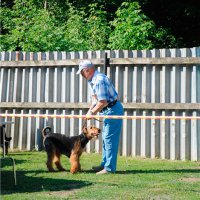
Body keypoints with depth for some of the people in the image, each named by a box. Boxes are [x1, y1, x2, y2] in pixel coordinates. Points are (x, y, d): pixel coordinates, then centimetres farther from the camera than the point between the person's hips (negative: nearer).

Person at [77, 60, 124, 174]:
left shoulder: (99, 80, -23)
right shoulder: (92, 80, 10)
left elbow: (103, 102, -26)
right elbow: (95, 98, 17)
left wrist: (92, 113, -14)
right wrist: (90, 111, 3)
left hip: (113, 110, -11)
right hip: (108, 111, 11)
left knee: (109, 139, -8)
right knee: (105, 138, 16)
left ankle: (109, 168, -4)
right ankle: (105, 164, 25)